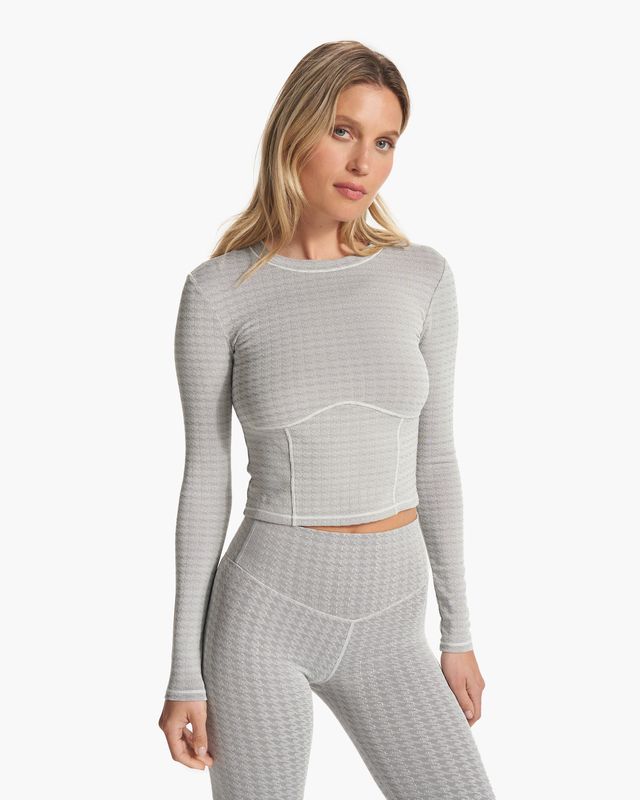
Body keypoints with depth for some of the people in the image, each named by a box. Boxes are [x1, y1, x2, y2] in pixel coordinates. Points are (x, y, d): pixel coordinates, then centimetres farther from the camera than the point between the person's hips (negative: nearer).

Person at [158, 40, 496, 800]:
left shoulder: (423, 276, -1)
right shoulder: (218, 291, -8)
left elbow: (433, 458, 5)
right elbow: (205, 480, -5)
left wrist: (458, 632, 7)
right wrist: (185, 673, -3)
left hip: (384, 626, 3)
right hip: (266, 609, -3)